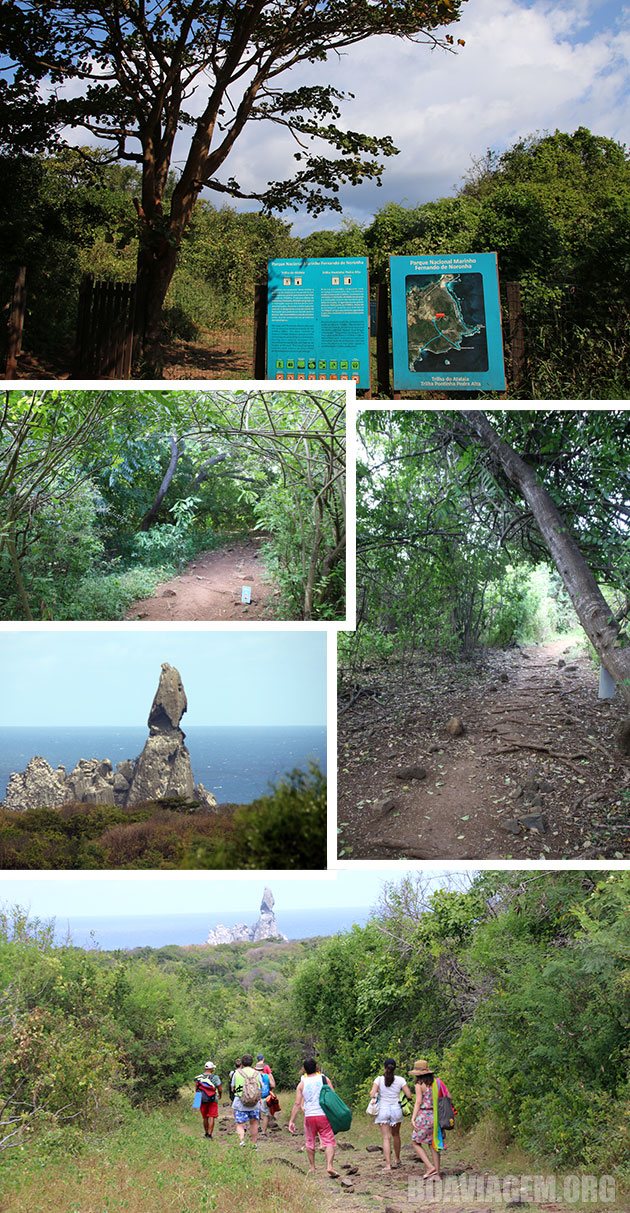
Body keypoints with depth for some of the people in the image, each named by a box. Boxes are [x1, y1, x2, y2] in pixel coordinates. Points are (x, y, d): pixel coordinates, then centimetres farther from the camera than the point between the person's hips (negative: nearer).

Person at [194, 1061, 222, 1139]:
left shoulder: (199, 1077, 2)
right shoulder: (215, 1077, -8)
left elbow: (196, 1089, 3)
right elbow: (220, 1089, -8)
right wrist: (219, 1095, 13)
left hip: (202, 1100, 4)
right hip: (212, 1100, -4)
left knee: (205, 1117, 17)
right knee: (211, 1117, 0)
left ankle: (206, 1133, 28)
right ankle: (209, 1134, -6)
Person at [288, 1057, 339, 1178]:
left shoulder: (302, 1084, 3)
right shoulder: (325, 1079, 2)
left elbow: (297, 1104, -1)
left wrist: (291, 1121, 2)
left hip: (309, 1116, 1)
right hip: (324, 1115, -1)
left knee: (310, 1142, 17)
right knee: (329, 1141, -1)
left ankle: (312, 1168, 23)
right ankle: (329, 1166, -17)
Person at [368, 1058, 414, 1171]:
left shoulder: (379, 1079, -5)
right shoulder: (400, 1080, -3)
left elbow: (372, 1094, -15)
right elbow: (409, 1096, -4)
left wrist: (375, 1095, 7)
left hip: (383, 1110, -1)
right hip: (396, 1109, 2)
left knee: (386, 1137, -1)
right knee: (396, 1135, 21)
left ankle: (388, 1164, -10)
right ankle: (397, 1159, 35)